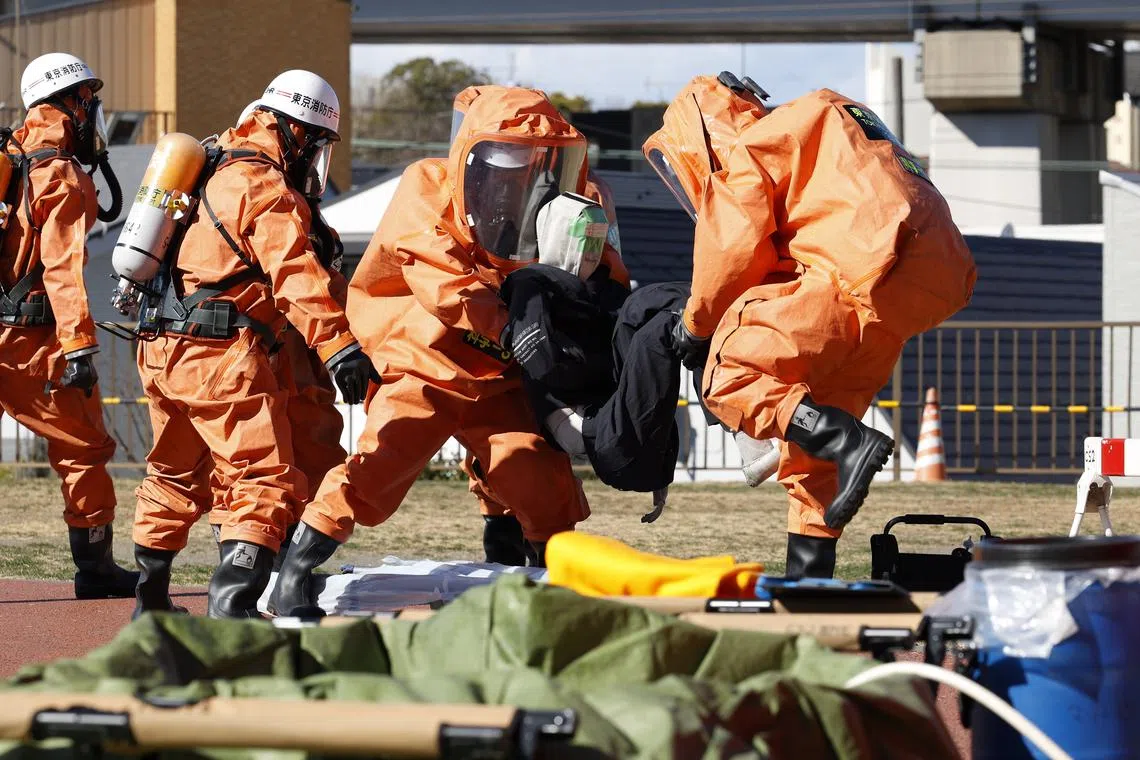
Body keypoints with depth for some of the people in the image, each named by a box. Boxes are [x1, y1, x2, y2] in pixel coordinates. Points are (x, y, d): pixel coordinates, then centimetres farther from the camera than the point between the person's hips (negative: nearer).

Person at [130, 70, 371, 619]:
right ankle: (232, 603, -28)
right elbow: (296, 275, -23)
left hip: (164, 349, 9)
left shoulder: (219, 174, 19)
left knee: (175, 476, 25)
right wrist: (338, 346, -30)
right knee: (266, 481, -11)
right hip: (223, 357, -9)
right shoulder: (268, 191, -10)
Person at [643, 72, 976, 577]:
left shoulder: (746, 151, 7)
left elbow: (733, 247, -1)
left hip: (864, 278, -9)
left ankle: (848, 444, -26)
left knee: (728, 376, -7)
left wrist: (697, 323, 14)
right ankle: (809, 574, 18)